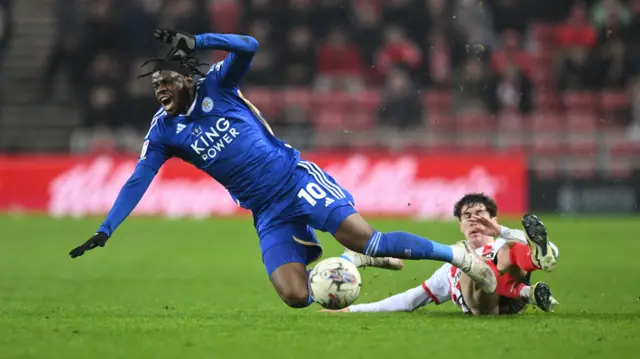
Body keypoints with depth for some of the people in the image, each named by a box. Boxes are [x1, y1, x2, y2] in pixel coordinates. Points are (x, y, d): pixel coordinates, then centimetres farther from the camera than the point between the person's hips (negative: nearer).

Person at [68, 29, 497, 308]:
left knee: (366, 240, -21)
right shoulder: (164, 131, 4)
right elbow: (137, 182, 2)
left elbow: (249, 46, -20)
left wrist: (195, 41, -28)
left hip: (297, 179, -3)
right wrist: (104, 232, -6)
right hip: (268, 214, 3)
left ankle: (459, 255, -7)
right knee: (295, 297, -16)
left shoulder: (216, 86, -4)